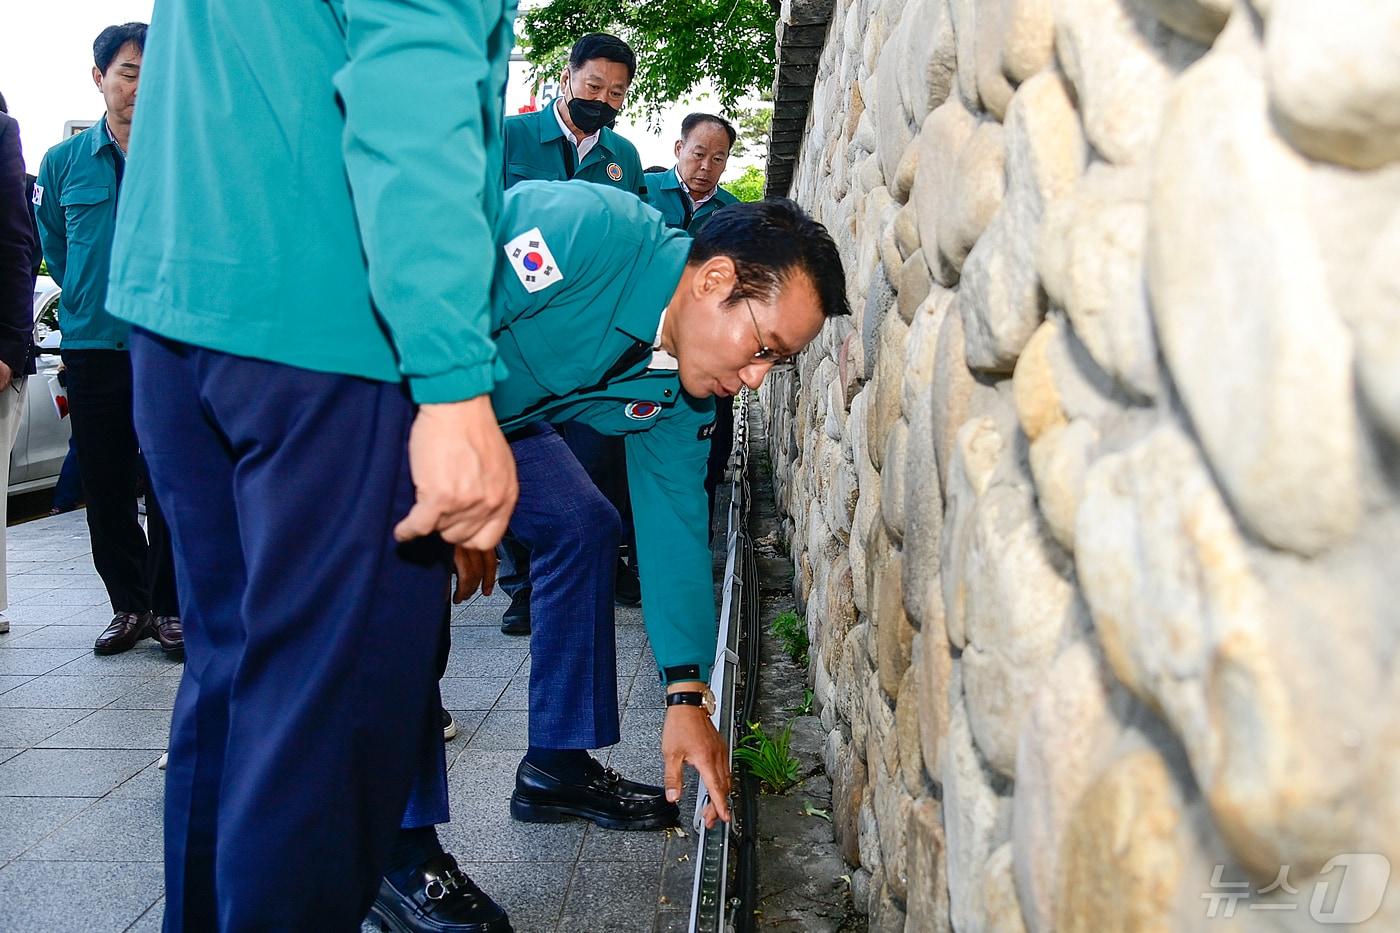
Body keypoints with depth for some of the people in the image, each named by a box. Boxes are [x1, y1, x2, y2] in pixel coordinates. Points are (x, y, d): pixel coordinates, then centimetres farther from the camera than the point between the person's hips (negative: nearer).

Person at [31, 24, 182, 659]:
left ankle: (170, 608, 11)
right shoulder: (64, 161, 9)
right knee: (106, 487, 7)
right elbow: (50, 243, 22)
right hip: (91, 348, 3)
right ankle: (129, 605, 19)